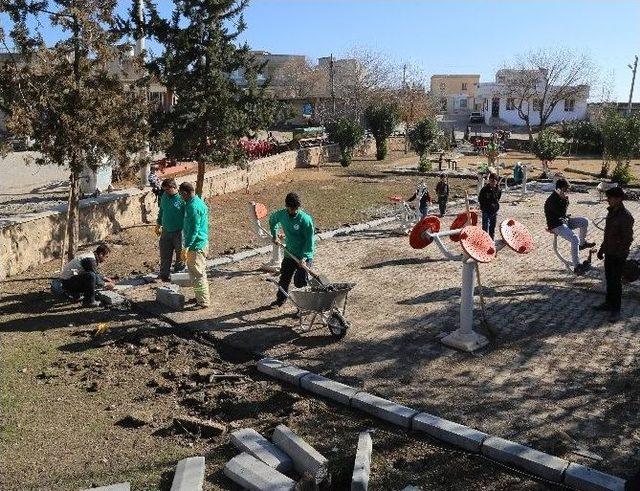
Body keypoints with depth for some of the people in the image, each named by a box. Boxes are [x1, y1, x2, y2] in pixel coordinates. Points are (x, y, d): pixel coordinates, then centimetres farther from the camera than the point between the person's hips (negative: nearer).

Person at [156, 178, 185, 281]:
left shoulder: (182, 198, -16)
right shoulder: (164, 196, 3)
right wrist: (158, 225, 21)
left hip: (179, 232, -5)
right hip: (166, 231, 6)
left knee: (180, 254, 8)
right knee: (164, 254, 11)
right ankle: (164, 274, 24)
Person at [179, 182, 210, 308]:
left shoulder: (193, 207, -22)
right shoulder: (198, 201, 10)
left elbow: (194, 230, -25)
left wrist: (185, 248, -23)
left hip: (196, 246, -10)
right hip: (201, 243, 10)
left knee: (198, 274, -2)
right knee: (195, 272, 20)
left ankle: (204, 301, 7)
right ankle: (199, 296, 31)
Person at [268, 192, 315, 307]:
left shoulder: (305, 219, -20)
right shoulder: (281, 214, -5)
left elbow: (310, 240, -17)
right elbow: (272, 219, 20)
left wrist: (305, 256, -23)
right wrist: (274, 235, 19)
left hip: (304, 256, -5)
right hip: (289, 254, 5)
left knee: (300, 281, -13)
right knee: (284, 278, 15)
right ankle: (281, 299, 38)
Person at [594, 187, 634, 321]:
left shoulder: (625, 217, -20)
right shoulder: (611, 212, 7)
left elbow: (627, 239, -19)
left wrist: (622, 254, -20)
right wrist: (602, 249, 20)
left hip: (618, 255, -8)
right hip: (609, 253, 8)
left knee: (616, 281, 1)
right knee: (609, 279, 18)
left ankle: (616, 310, 12)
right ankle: (609, 303, 31)